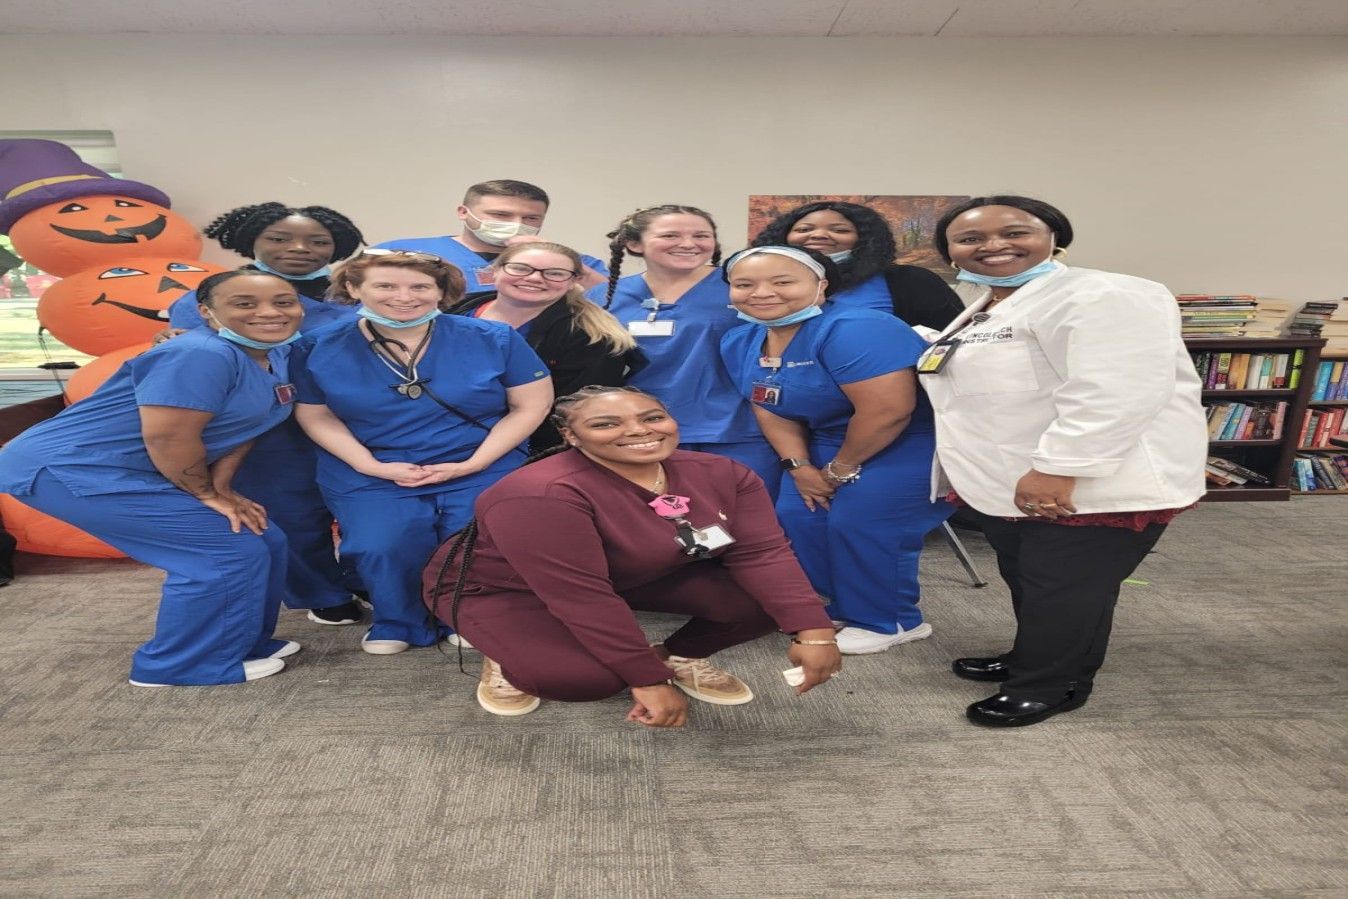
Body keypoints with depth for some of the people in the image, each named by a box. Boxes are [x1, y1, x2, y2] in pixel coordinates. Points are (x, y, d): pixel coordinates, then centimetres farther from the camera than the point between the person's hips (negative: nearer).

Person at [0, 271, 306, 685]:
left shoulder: (271, 358, 3)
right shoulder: (200, 354, -26)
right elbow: (167, 436, -27)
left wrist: (221, 487, -1)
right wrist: (205, 494, -13)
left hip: (138, 474, 10)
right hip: (72, 471, -10)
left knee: (264, 542, 8)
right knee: (231, 550, -13)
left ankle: (242, 641, 25)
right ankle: (184, 665, 5)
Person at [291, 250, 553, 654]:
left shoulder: (493, 339, -5)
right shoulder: (319, 348, 0)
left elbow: (531, 405, -3)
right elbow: (315, 414, 6)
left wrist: (473, 464, -10)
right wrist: (372, 466, -8)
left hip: (485, 472, -1)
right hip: (370, 478, 2)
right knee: (380, 549, -19)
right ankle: (397, 625, 13)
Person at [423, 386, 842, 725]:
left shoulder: (721, 473, -17)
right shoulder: (540, 495, -37)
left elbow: (761, 553, -18)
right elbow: (581, 597, -35)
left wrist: (813, 632, -29)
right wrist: (650, 681, -30)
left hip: (638, 578, 5)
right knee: (592, 677, -32)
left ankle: (681, 656, 10)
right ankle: (512, 660, 1)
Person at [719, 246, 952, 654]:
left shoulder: (854, 329, -28)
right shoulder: (739, 342, -2)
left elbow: (888, 411, -32)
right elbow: (772, 410, 4)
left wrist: (840, 470, -18)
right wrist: (798, 466, -9)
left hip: (911, 445, -8)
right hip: (832, 444, 8)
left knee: (859, 526, -13)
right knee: (797, 518, 2)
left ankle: (887, 623, 13)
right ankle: (839, 607, 23)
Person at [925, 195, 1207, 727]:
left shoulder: (1100, 297, -16)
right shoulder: (981, 311, 15)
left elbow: (1116, 395, -27)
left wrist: (1056, 470, -30)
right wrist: (963, 473, 21)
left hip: (1094, 488, -9)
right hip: (1008, 488, 9)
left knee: (1062, 593, 4)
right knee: (1025, 583, 21)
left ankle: (1051, 686, 23)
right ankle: (1030, 661, 40)